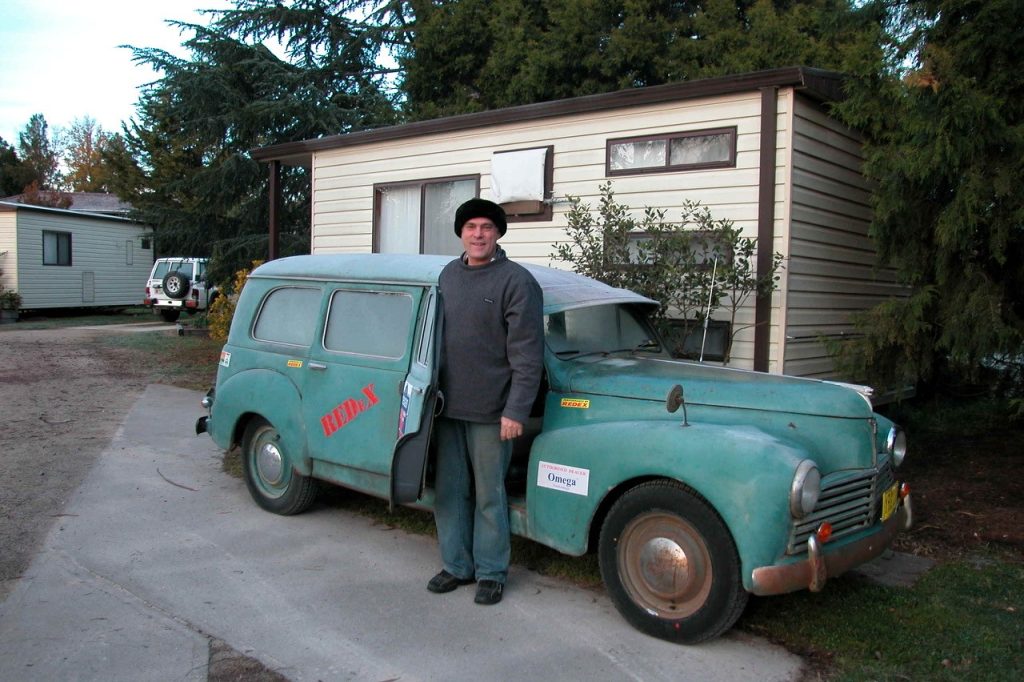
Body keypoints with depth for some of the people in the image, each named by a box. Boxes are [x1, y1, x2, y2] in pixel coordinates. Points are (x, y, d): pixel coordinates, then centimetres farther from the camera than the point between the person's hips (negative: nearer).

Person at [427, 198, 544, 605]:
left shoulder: (516, 281, -9)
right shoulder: (448, 275, 11)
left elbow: (527, 354, -12)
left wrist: (516, 411, -17)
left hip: (490, 411, -6)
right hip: (447, 407, 6)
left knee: (489, 495, 4)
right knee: (448, 491, 13)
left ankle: (491, 573, 20)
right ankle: (456, 565, 29)